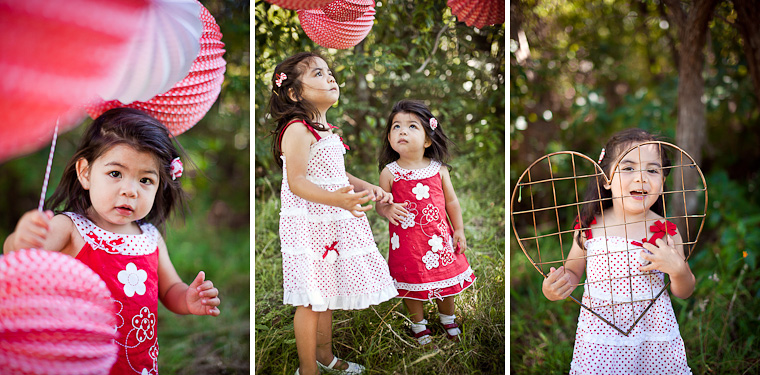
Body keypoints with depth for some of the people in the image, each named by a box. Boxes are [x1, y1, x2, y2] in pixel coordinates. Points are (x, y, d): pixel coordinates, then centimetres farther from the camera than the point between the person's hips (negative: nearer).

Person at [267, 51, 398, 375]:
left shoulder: (325, 129, 13)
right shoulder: (297, 129, -17)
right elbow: (296, 182, -26)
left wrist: (367, 187, 12)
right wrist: (336, 199, -39)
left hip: (332, 224, 9)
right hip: (308, 225, -9)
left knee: (327, 294, 20)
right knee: (312, 300, 0)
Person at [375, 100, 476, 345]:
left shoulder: (438, 169, -5)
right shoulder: (389, 173, -9)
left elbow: (451, 201, 5)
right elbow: (380, 204, 0)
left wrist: (459, 230, 7)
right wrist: (388, 210, -22)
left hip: (438, 238, 2)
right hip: (406, 241, -1)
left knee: (446, 278, 16)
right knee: (411, 282, 11)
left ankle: (448, 318, 43)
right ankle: (418, 324, 36)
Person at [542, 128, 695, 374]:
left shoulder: (666, 232, -6)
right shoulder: (589, 228, -6)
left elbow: (684, 292, 2)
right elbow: (572, 270, 9)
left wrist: (677, 269, -18)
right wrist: (554, 287, -12)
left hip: (654, 340, 0)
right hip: (599, 339, 0)